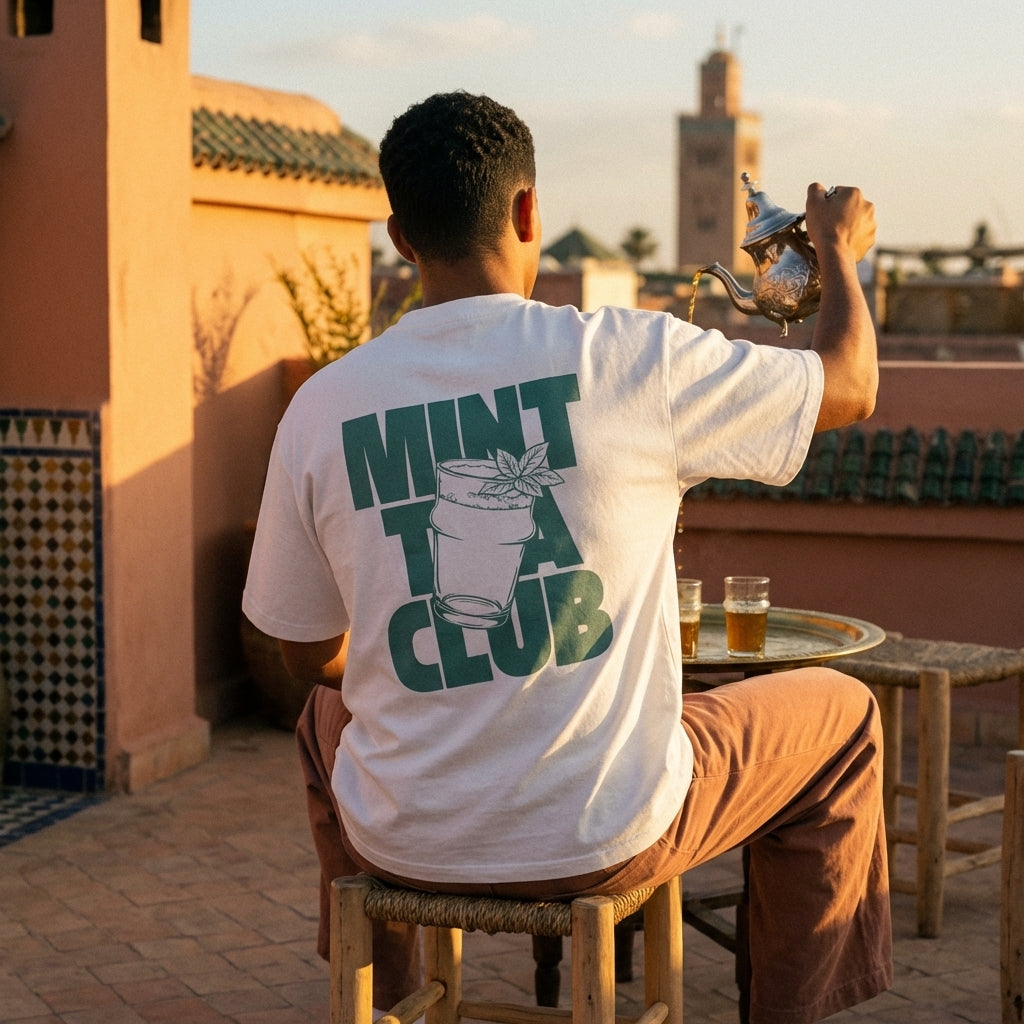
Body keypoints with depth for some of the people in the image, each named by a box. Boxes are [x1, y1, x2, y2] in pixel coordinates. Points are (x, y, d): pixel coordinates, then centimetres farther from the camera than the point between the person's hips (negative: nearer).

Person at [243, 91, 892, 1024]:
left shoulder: (321, 407, -6)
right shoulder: (632, 356, -14)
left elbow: (309, 653, 6)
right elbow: (851, 387, 2)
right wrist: (839, 250, 23)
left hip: (405, 842, 3)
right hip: (603, 838, -2)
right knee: (839, 713, 24)